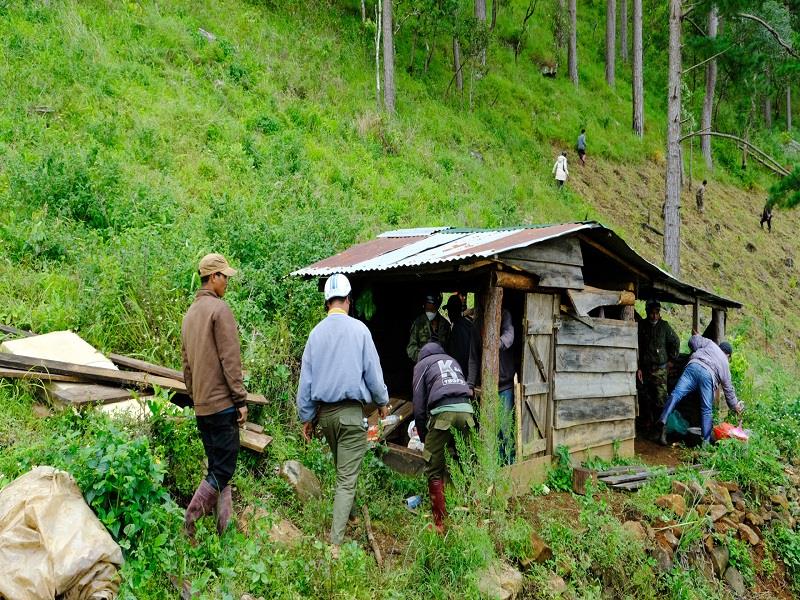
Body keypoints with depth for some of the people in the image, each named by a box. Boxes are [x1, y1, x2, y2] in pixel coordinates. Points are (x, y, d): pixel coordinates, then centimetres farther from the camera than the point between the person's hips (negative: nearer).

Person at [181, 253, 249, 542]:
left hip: (200, 406, 9)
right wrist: (241, 399, -13)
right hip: (222, 403, -9)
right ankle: (191, 519, -6)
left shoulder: (189, 313, 16)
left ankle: (224, 529, 18)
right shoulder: (220, 308, -11)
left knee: (217, 467, 13)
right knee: (223, 469, -2)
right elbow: (230, 360, -16)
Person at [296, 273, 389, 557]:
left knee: (341, 469, 25)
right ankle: (335, 543, -4)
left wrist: (306, 417, 15)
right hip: (351, 411, -5)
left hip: (324, 412, 5)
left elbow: (305, 377, 6)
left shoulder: (316, 332, 1)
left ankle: (345, 513, 41)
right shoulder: (358, 329, -10)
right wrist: (382, 402, 12)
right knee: (347, 477, -1)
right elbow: (373, 371, -5)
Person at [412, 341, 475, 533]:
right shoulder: (453, 361, 33)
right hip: (466, 409, 4)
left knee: (434, 472, 7)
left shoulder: (422, 365, 20)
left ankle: (440, 523, 8)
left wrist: (423, 438, 24)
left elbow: (419, 407, 13)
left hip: (442, 411, -4)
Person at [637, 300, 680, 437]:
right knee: (646, 398, 6)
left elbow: (675, 342, 14)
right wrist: (638, 368, -4)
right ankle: (648, 424, 17)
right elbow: (637, 348, 0)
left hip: (660, 368, -1)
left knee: (661, 399, -8)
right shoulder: (641, 326, 1)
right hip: (645, 368, 1)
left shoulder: (664, 325, 2)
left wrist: (671, 359, 12)